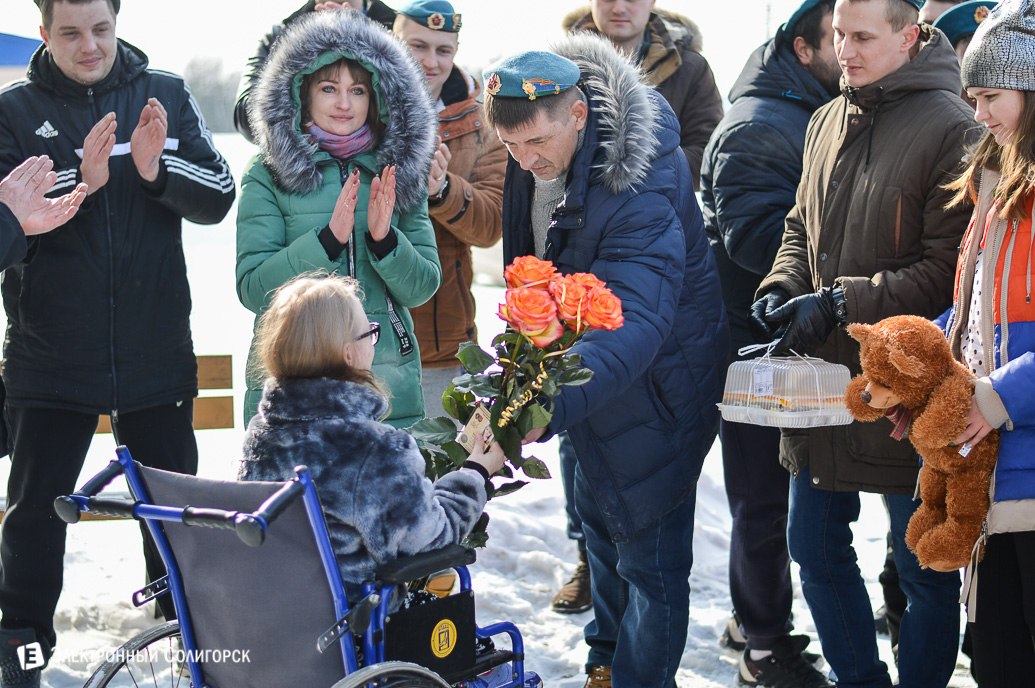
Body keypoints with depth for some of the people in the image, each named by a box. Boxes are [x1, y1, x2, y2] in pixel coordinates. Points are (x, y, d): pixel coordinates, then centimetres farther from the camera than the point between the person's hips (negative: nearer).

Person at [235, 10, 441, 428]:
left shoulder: (399, 174, 8)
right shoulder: (269, 177, -1)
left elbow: (422, 288, 5)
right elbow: (252, 290, -9)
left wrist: (384, 239, -14)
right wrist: (329, 237, -19)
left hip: (387, 382, 2)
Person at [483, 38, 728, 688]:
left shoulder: (638, 192, -37)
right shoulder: (538, 150, -10)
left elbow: (633, 322, -47)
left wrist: (547, 408, -60)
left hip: (657, 380, -9)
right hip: (586, 357, 9)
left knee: (649, 552, -2)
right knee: (598, 512, 24)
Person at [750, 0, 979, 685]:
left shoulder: (950, 128, -13)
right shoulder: (828, 121, 9)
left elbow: (947, 270, -16)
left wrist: (840, 302, -20)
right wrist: (783, 287, 0)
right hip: (822, 372, 7)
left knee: (924, 567, 7)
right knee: (816, 546, 17)